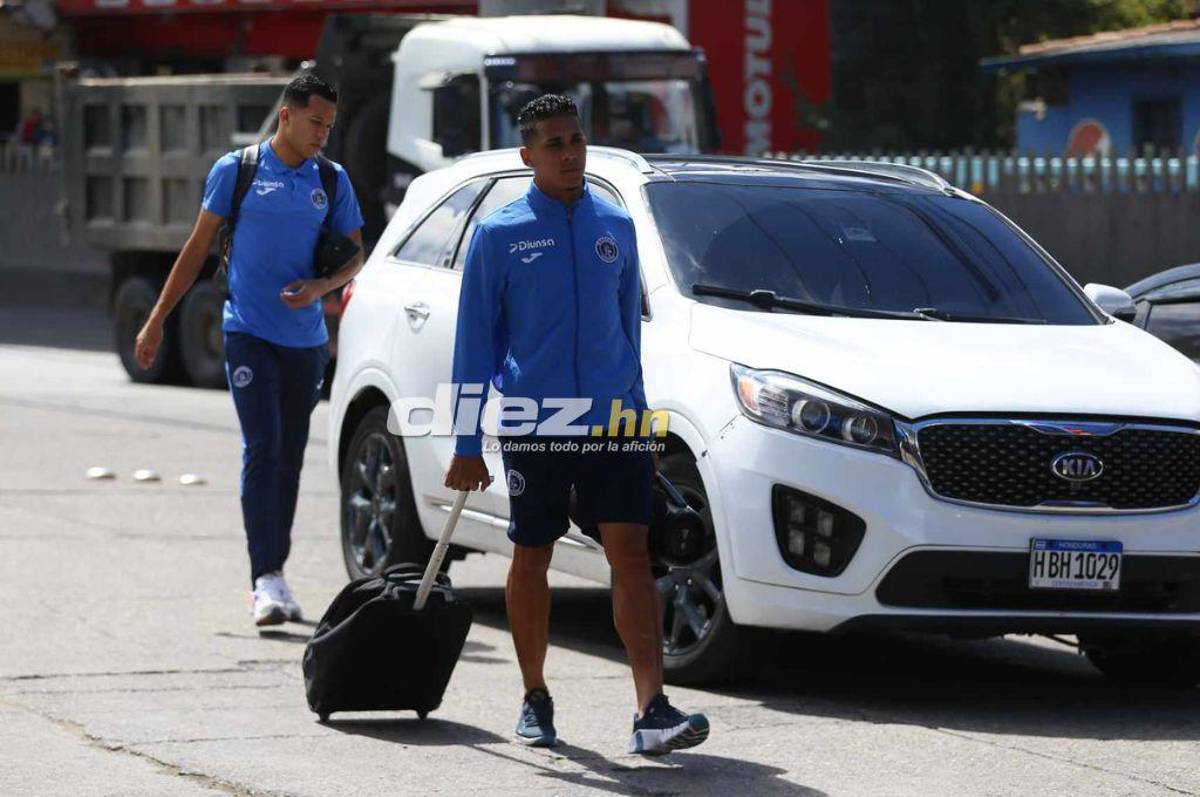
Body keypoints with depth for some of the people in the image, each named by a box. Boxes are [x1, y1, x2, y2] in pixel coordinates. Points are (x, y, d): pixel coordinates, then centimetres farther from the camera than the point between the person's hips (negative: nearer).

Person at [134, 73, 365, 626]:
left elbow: (355, 256, 12)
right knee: (263, 450, -15)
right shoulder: (235, 171, 0)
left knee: (290, 457, 9)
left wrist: (320, 286, -10)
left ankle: (272, 576, 19)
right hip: (249, 334, -4)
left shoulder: (332, 181, 8)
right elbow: (198, 247, 7)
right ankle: (267, 579, -20)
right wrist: (157, 321, 7)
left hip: (307, 340, 4)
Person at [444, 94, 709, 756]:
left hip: (612, 421, 2)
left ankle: (651, 712, -16)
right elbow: (475, 341, 0)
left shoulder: (615, 227, 9)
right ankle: (535, 701, 25)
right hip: (532, 424, -2)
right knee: (531, 558, 9)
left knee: (632, 554, -9)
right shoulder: (499, 235, -1)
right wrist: (467, 445, -3)